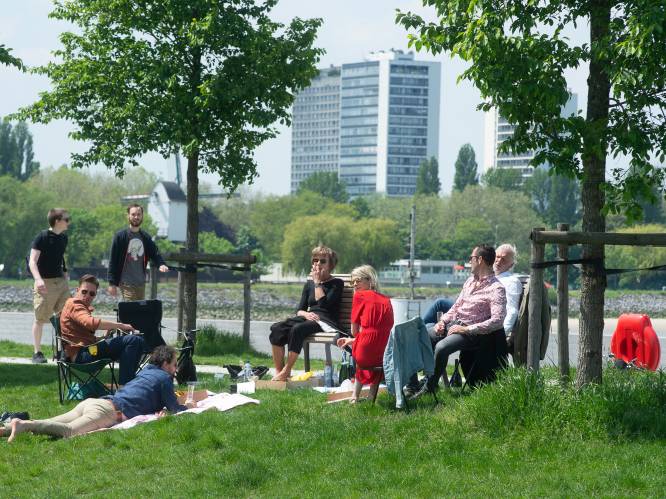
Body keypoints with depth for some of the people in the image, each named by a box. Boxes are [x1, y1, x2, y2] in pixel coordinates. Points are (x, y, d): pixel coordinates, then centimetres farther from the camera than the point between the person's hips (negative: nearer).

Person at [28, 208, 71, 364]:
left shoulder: (63, 238, 10)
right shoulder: (42, 237, -11)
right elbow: (32, 261, -18)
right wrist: (38, 279, -31)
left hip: (61, 281, 7)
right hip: (45, 283, -7)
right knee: (40, 319, -1)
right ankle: (37, 353, 5)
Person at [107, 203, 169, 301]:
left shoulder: (146, 237, 11)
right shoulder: (120, 236, -3)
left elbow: (155, 253, 6)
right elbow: (113, 261, -5)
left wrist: (161, 264, -18)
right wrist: (112, 283, -9)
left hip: (141, 283, 5)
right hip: (126, 284, -5)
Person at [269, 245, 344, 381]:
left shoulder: (336, 283, 5)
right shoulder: (309, 284, 23)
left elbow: (324, 303, -11)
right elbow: (299, 309, 17)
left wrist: (318, 282, -2)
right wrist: (306, 314, -7)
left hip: (325, 322, -6)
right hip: (310, 318, 6)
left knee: (297, 329, -36)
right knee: (277, 328, -22)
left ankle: (286, 372, -28)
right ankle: (278, 371, -21)